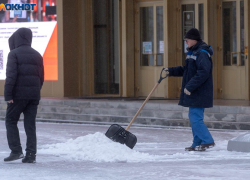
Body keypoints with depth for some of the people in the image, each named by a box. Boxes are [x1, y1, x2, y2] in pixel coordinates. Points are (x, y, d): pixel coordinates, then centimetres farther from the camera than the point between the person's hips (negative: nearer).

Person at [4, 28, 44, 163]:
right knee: (30, 124, 6)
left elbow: (11, 75, -13)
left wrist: (8, 95, -13)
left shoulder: (14, 54, -5)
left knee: (11, 121, 6)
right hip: (34, 95, 5)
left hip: (18, 94, -5)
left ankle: (16, 150, -4)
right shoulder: (37, 55, 13)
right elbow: (41, 77, 14)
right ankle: (31, 154, 2)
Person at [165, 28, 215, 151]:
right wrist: (171, 71, 17)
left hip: (199, 93, -10)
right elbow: (186, 70, 25)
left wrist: (190, 86, -25)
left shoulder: (202, 53, -17)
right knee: (194, 118, 12)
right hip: (193, 93, 10)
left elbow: (203, 72, -26)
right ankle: (197, 144, 17)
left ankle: (208, 141, -5)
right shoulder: (193, 52, 16)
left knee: (195, 118, -11)